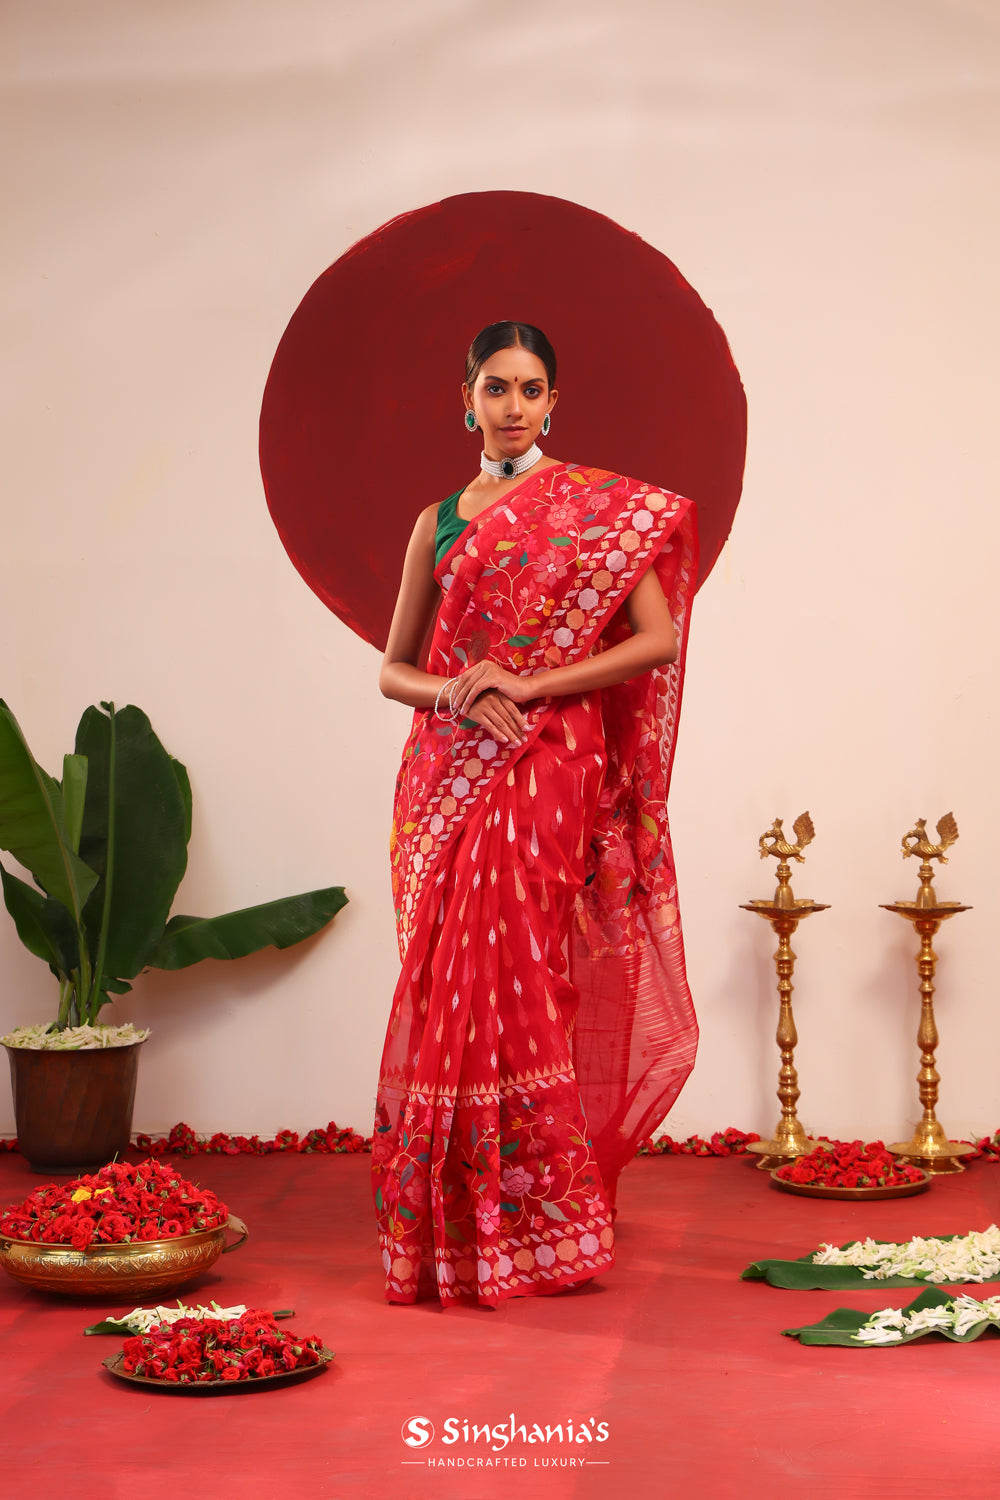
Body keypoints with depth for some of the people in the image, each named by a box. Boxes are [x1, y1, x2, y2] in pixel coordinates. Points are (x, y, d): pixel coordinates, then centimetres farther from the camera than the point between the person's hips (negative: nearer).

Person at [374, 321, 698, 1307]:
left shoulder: (599, 508, 4)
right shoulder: (438, 522, 15)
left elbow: (659, 639, -6)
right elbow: (394, 670, 15)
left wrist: (528, 685, -12)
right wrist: (455, 692, -7)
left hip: (549, 769, -3)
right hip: (450, 772, 4)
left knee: (511, 974, -8)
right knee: (455, 980, 1)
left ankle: (535, 1219, 2)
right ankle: (458, 1219, 10)